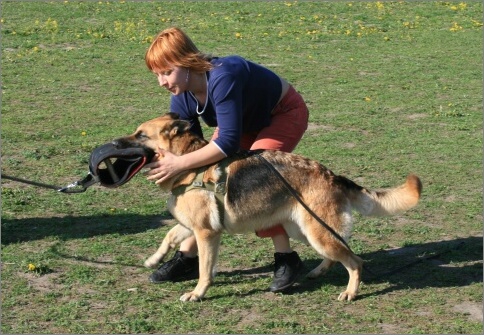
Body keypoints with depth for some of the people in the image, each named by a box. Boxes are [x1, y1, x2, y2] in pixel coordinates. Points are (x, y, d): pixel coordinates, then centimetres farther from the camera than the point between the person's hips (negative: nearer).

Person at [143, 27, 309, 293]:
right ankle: (187, 258, 2)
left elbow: (229, 142, -44)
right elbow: (193, 146, -9)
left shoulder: (222, 79, -40)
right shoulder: (181, 99, -15)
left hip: (285, 114, -8)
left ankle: (287, 259, -14)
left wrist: (179, 164, -45)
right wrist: (166, 162, -28)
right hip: (246, 120, 8)